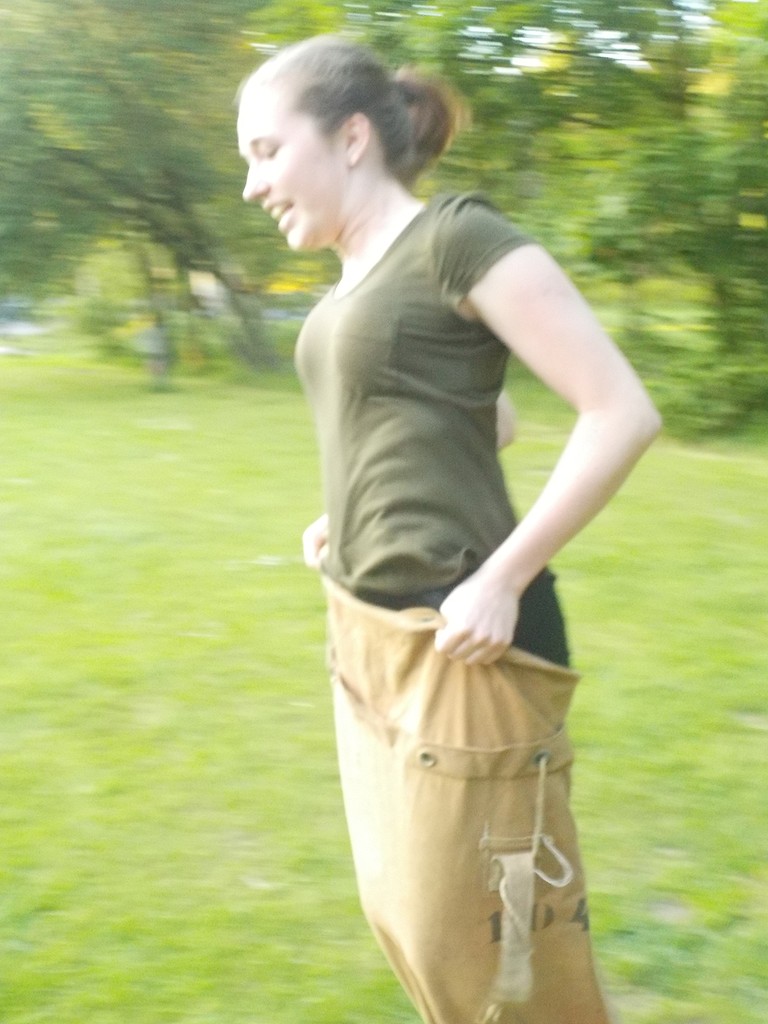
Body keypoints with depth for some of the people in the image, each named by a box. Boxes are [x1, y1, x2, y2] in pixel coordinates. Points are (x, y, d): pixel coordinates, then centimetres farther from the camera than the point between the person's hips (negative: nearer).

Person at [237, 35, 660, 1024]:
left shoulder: (457, 235, -13)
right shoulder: (352, 282, 12)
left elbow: (623, 413, -17)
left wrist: (501, 580, -18)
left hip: (457, 645, -9)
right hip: (368, 636, 9)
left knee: (484, 941, 2)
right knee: (406, 914, 20)